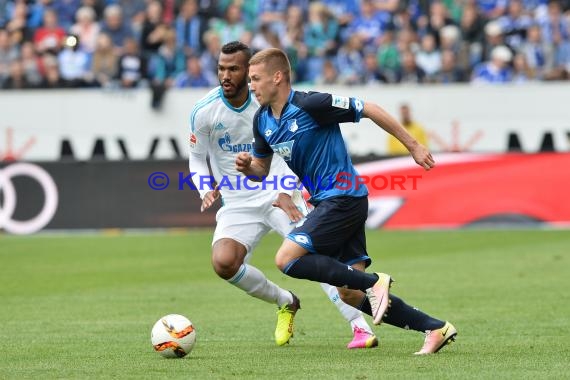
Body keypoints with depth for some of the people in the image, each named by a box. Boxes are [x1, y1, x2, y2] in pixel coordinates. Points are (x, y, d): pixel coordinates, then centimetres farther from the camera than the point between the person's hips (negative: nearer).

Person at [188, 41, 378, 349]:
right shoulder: (204, 112, -8)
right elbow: (197, 159, 5)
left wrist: (285, 192, -15)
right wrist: (206, 191, -14)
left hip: (279, 196, -1)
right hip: (237, 205, 1)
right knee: (223, 262, -23)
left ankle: (360, 326, -15)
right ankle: (285, 303, 4)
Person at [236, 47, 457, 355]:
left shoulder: (310, 104, -16)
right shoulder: (262, 121, 8)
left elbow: (369, 110, -12)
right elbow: (261, 169, 19)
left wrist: (414, 147, -8)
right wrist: (246, 166, -6)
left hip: (343, 198, -8)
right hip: (326, 202, 8)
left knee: (287, 259, -19)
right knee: (351, 295, 4)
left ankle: (373, 282, -14)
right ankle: (436, 328, 9)